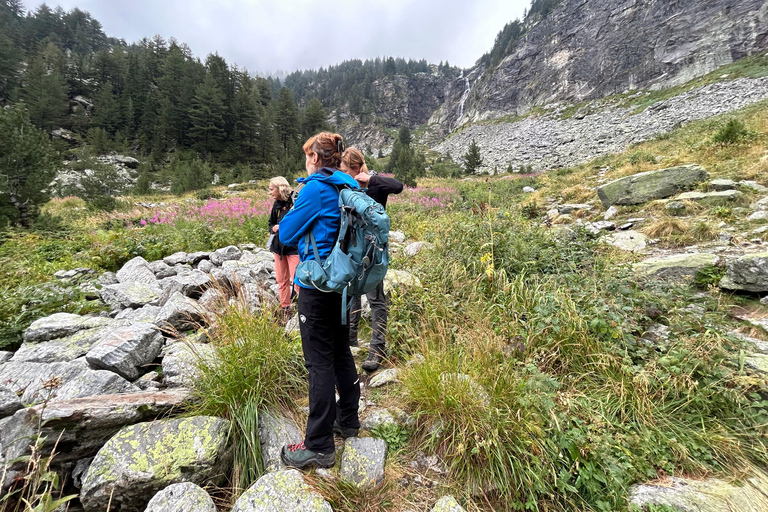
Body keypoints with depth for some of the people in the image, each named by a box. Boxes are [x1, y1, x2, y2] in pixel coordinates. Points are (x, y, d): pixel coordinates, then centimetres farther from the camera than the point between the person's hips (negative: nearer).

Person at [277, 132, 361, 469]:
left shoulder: (315, 188, -13)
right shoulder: (350, 189, 10)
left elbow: (287, 234, -7)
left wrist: (283, 227, 14)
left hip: (318, 284, -8)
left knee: (319, 361, 0)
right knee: (340, 352, 19)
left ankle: (319, 446, 15)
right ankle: (348, 420, 35)